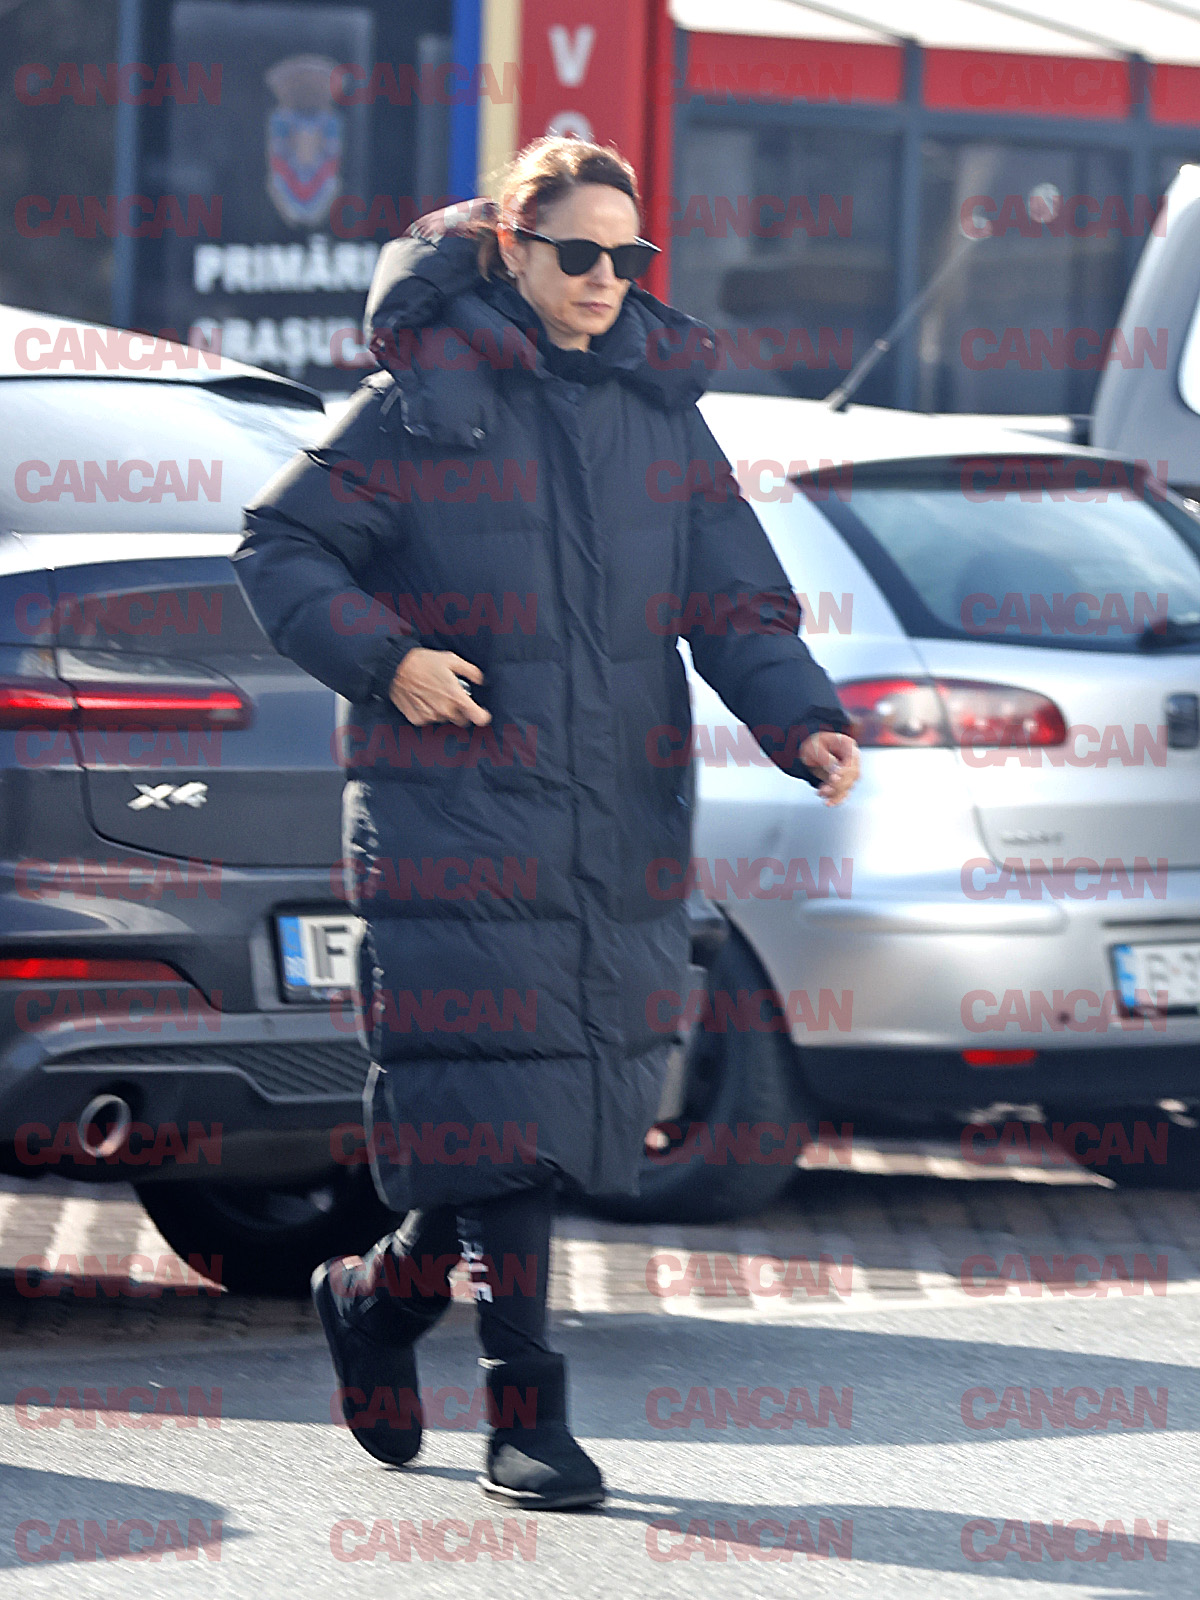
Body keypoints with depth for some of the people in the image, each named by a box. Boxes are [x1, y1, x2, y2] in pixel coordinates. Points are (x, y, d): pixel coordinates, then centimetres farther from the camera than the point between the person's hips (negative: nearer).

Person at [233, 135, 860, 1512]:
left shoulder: (659, 407, 11)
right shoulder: (424, 402, -3)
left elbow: (736, 603, 8)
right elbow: (278, 549, 0)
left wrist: (803, 722, -8)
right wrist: (384, 659, -13)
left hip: (619, 813, 5)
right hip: (452, 811, -5)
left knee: (581, 1100, 7)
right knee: (499, 1094, -10)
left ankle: (379, 1295, 30)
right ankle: (524, 1414, -6)